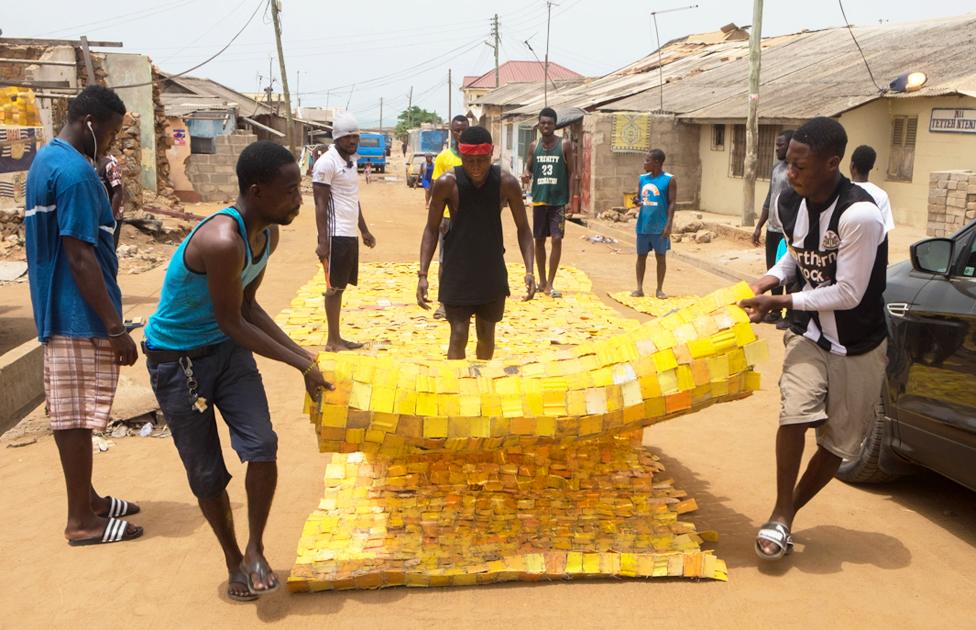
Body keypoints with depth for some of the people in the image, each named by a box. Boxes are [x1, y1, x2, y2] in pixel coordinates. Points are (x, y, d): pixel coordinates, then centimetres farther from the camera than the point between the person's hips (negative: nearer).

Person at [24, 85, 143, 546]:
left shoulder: (45, 160, 13)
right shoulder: (76, 172, -19)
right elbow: (80, 257, -23)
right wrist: (116, 327, -21)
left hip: (58, 312, 10)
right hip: (80, 316, -10)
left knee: (70, 413, 16)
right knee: (78, 416, -1)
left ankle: (86, 499, 30)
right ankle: (81, 520, 11)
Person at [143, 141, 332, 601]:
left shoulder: (267, 235, -3)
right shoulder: (222, 241, -31)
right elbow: (231, 322, -23)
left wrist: (304, 355, 0)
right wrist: (301, 364, -16)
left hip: (228, 351, 6)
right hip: (176, 359, -6)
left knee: (262, 448, -8)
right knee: (207, 472, 5)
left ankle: (255, 550, 13)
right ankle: (234, 561, 27)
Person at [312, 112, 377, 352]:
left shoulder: (351, 161, 15)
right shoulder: (327, 163, -12)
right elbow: (320, 204, -15)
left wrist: (364, 230, 24)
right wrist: (323, 241, -21)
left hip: (350, 234, 9)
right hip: (336, 235, -9)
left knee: (341, 286, 11)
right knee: (334, 287, -3)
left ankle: (337, 338, 18)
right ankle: (333, 341, 4)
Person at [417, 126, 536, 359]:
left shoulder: (507, 183, -11)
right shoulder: (447, 183, -14)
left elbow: (523, 229, -1)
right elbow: (432, 229, -5)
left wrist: (529, 270, -12)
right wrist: (423, 274, -13)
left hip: (493, 272, 2)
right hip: (457, 272, -2)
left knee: (487, 334, 13)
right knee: (459, 335, -6)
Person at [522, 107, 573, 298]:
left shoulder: (565, 145, -3)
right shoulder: (534, 146, 5)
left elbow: (570, 172, -2)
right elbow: (528, 168, 10)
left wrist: (568, 198, -7)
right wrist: (526, 174, -15)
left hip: (558, 200, -3)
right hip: (539, 198, 3)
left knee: (557, 239, -9)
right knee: (539, 240, 9)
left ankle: (550, 284, -5)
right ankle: (542, 281, 22)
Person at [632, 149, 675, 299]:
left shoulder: (670, 180, -6)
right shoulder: (642, 179, 8)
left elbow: (672, 204, -8)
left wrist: (669, 225, -15)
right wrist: (635, 201, -10)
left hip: (659, 227, -4)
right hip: (643, 226, 4)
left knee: (661, 257, 5)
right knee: (641, 256, 8)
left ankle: (660, 289, 14)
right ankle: (639, 288, 15)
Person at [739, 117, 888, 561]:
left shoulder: (860, 214, -28)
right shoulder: (787, 204, -8)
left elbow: (848, 294, -25)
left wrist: (778, 302, -24)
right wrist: (770, 279, -7)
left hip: (858, 345, -3)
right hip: (809, 334, 3)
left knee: (839, 441, 7)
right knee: (796, 413, -19)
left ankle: (789, 511, 27)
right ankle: (780, 515, -3)